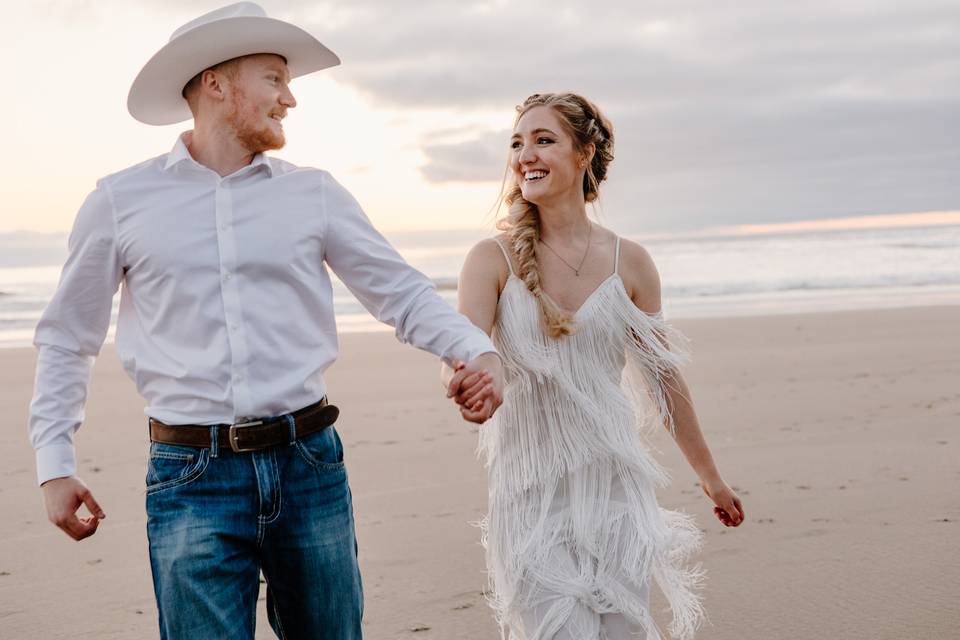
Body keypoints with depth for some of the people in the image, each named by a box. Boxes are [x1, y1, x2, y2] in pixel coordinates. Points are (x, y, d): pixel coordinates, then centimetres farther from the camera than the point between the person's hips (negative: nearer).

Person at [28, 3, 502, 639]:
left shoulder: (314, 194, 8)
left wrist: (477, 348, -13)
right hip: (191, 480, -2)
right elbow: (66, 338, 11)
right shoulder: (122, 201, 4)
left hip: (310, 465, 2)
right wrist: (55, 464, 5)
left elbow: (400, 290, 5)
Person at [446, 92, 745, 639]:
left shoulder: (629, 262, 2)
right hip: (531, 490, -1)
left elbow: (664, 377, 11)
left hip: (615, 484, 2)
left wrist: (711, 477, 18)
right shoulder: (494, 259, -2)